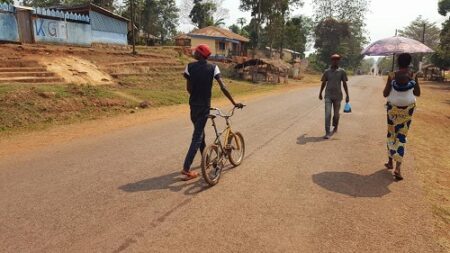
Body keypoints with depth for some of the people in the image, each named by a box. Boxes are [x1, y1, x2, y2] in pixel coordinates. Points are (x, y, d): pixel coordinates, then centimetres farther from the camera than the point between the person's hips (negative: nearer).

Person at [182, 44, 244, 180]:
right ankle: (186, 168, -6)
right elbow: (223, 87, -13)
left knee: (199, 132, 21)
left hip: (193, 104, 3)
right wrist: (234, 103, -8)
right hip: (204, 105, -3)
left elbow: (188, 88, -1)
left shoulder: (190, 66, -3)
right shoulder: (213, 67, -6)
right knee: (197, 136, -1)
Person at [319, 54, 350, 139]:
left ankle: (335, 127, 37)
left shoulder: (342, 71, 2)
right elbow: (323, 83, 13)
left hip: (338, 96, 0)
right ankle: (327, 133, -10)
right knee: (327, 114, -10)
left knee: (336, 113, 11)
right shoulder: (327, 71, 4)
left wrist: (347, 95, 1)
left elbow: (344, 84, 4)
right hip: (328, 95, 0)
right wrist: (320, 93, 18)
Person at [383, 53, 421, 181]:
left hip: (393, 108, -1)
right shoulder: (413, 76, -6)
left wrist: (386, 88, 12)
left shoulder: (392, 76, -10)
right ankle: (398, 167, -6)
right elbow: (417, 93, 4)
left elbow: (385, 94, -7)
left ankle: (390, 162, 26)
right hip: (408, 109, 1)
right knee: (402, 136, 4)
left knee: (391, 134, 17)